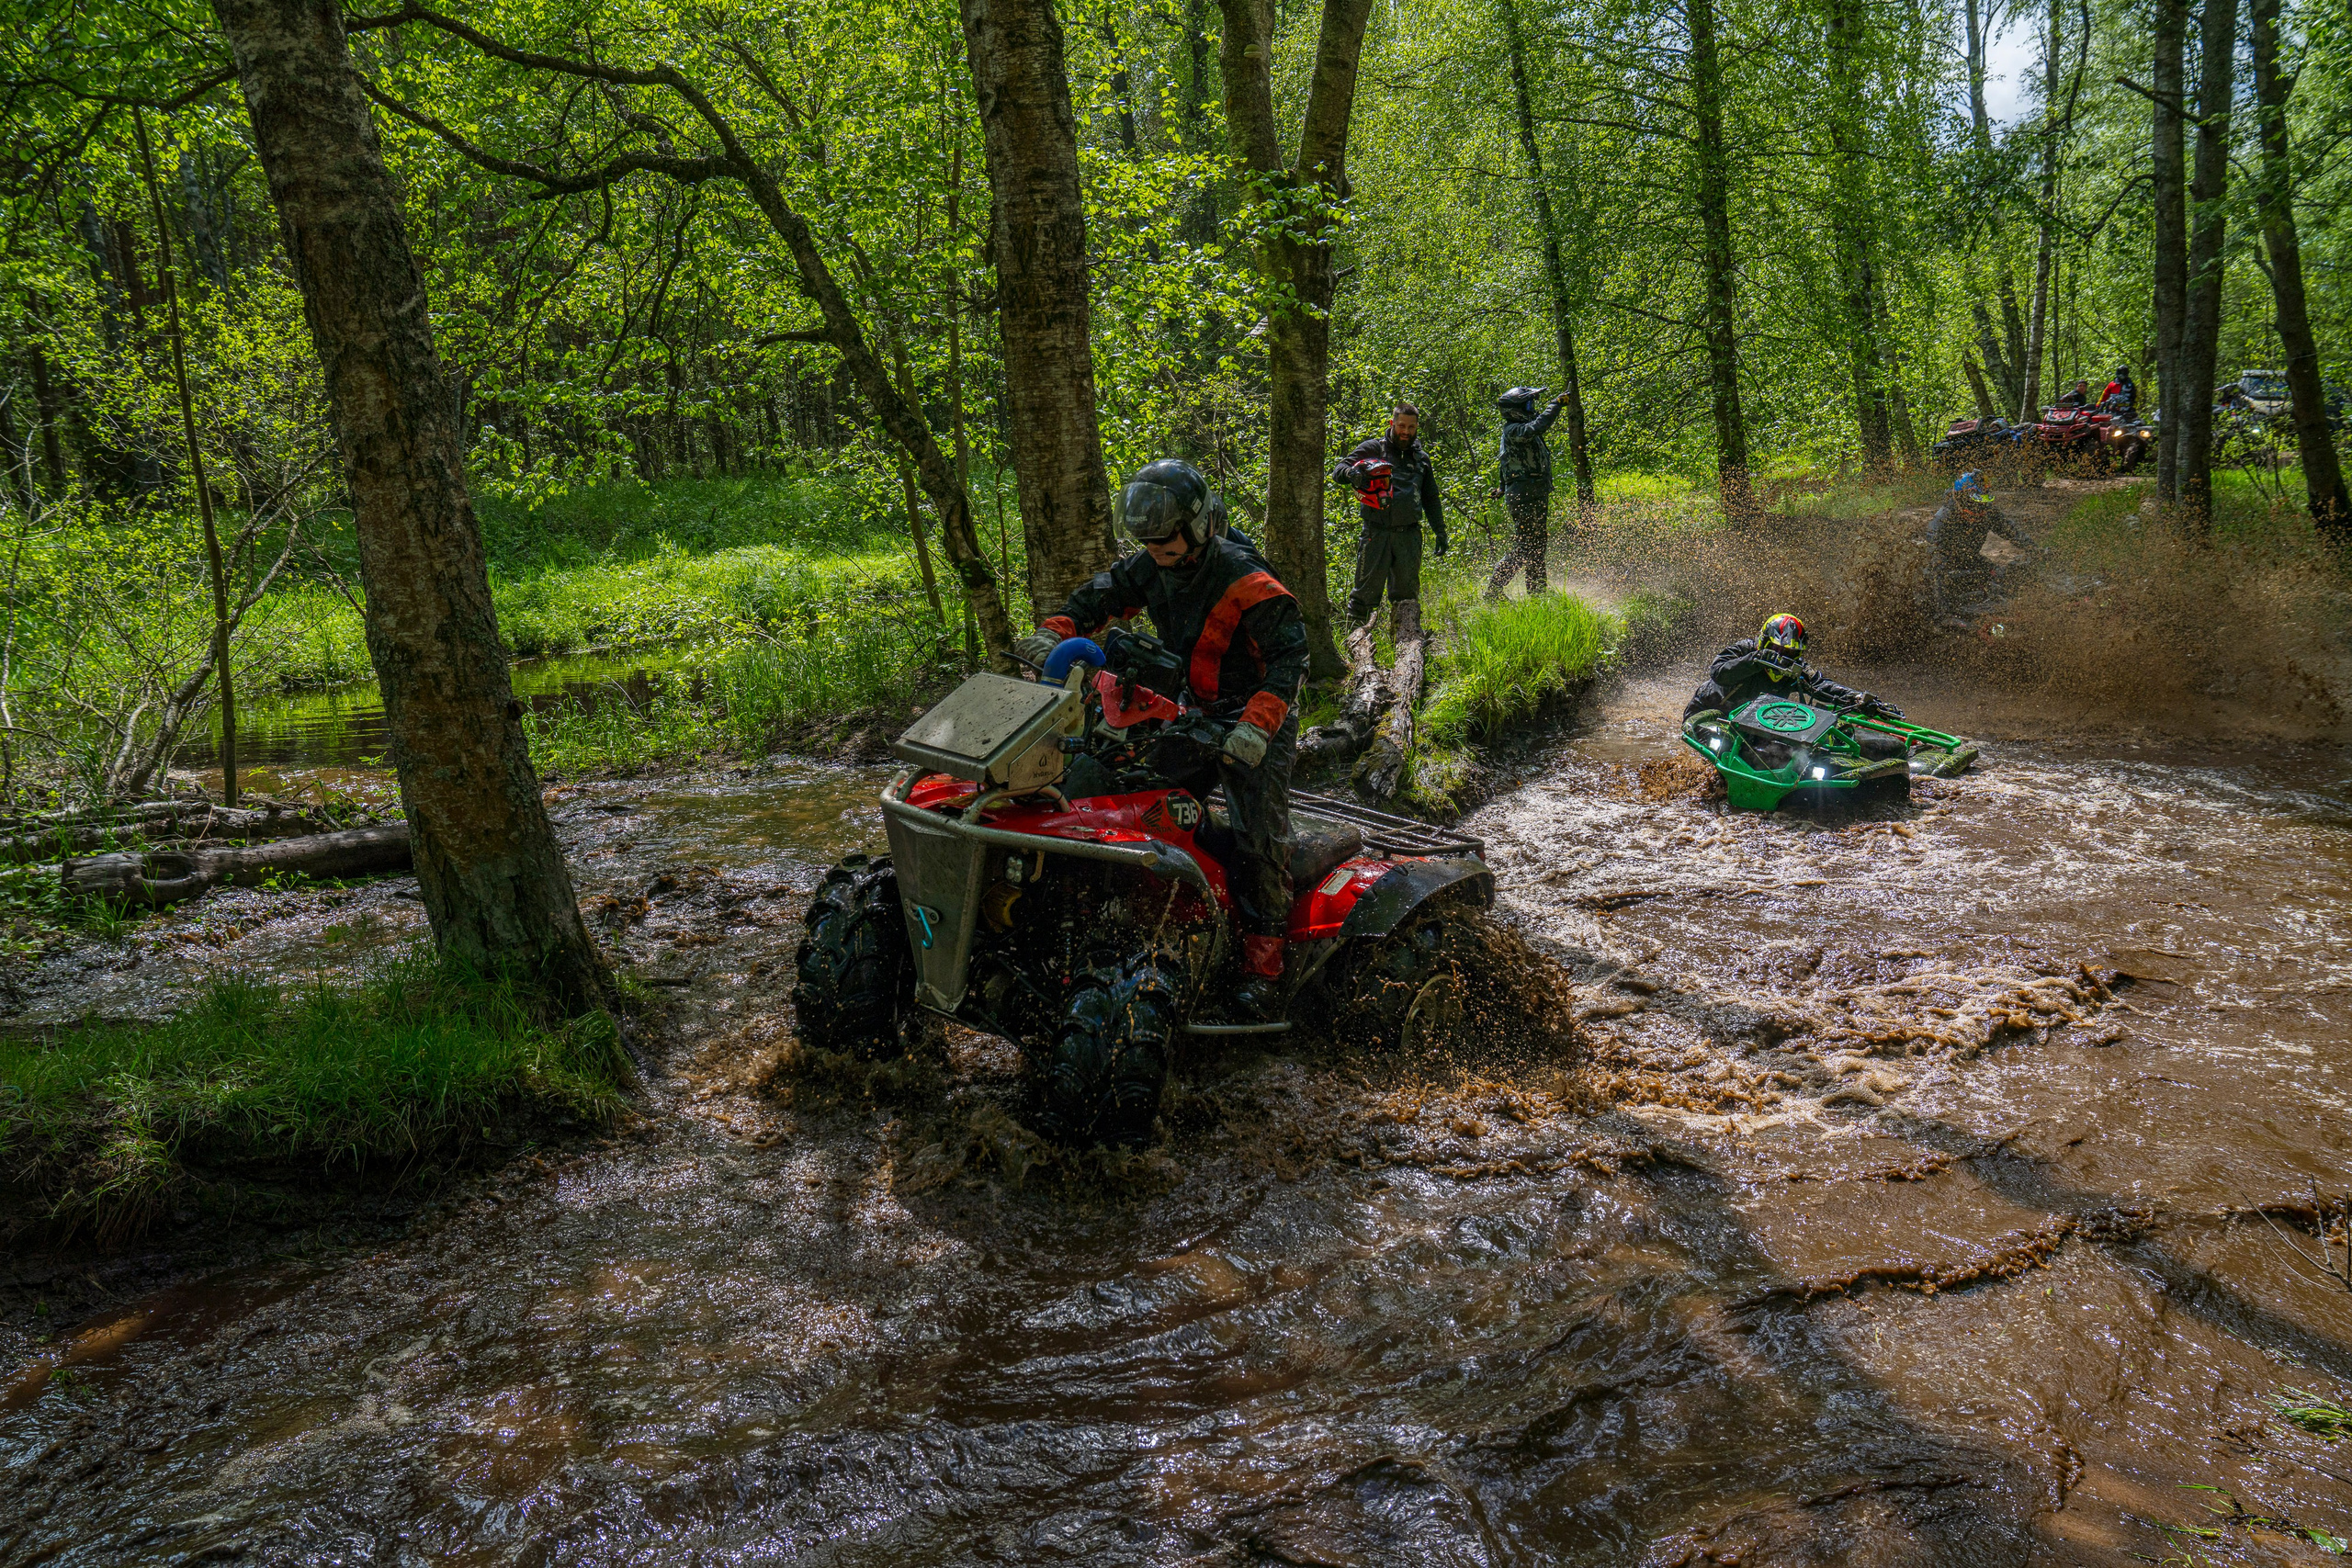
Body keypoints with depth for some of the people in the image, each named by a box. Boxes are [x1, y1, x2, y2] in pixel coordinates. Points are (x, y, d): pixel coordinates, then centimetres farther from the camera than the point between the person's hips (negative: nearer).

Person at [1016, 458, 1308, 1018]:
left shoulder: (1243, 580, -24)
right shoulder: (1153, 567, -2)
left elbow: (1290, 652, -27)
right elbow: (1101, 595, 9)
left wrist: (1258, 725, -39)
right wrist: (1055, 631, -11)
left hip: (1256, 724, -7)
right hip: (1192, 715, 7)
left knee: (1259, 836, -12)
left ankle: (1263, 966, -9)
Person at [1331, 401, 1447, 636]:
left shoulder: (1421, 458, 20)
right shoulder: (1372, 448, 6)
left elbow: (1431, 498, 27)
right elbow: (1337, 471, 0)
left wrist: (1440, 531, 21)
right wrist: (1352, 473, -24)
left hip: (1409, 533, 4)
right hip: (1377, 531, -4)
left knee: (1408, 589, 8)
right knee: (1368, 587, -8)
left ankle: (1410, 636, 13)